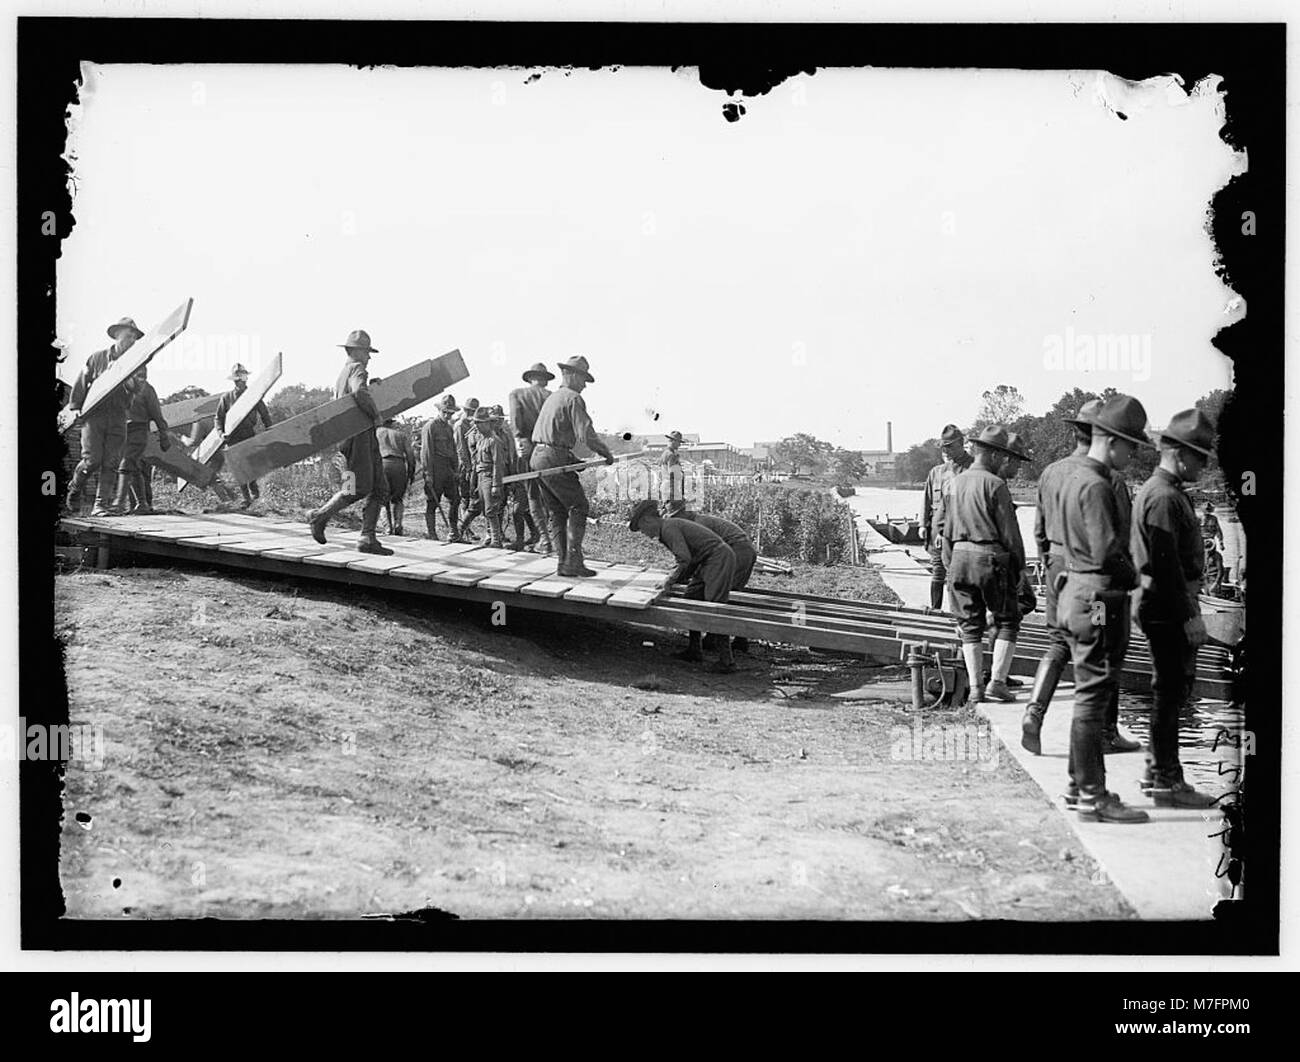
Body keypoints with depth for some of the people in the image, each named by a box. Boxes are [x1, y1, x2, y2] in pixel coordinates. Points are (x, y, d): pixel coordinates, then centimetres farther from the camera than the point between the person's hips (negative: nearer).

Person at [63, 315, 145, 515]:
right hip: (93, 414, -2)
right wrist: (74, 407, 1)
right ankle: (74, 488, 18)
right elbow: (81, 382, 9)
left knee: (111, 463, -6)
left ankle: (101, 504, -3)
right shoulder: (97, 358, 6)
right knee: (92, 460, -10)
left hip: (117, 418, 2)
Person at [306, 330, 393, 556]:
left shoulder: (342, 372, 23)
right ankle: (319, 516, 3)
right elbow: (359, 393, -30)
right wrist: (376, 414, -18)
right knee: (357, 490, -11)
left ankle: (368, 539, 0)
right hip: (356, 437, -10)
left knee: (380, 489, 4)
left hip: (365, 438, 10)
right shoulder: (356, 369, -8)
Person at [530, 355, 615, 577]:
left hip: (538, 457, 9)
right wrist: (607, 454, -3)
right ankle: (572, 562, -9)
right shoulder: (574, 399, -7)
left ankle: (563, 563, 8)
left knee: (557, 513, 11)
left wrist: (574, 460, 22)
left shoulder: (551, 398, 22)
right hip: (555, 460, -9)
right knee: (578, 507, -3)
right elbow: (586, 434, -17)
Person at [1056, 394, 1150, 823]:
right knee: (1093, 697, -5)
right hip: (1098, 599, -10)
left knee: (1089, 696, 17)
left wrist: (1123, 574, 12)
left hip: (1077, 593, 10)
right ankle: (1093, 798, 1)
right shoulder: (1096, 486, -17)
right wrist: (1131, 577, -5)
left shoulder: (1075, 477, 14)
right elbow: (1106, 550, -24)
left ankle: (1080, 787, 25)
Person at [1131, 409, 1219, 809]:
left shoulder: (1159, 490, 16)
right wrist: (1189, 615, -20)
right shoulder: (1164, 497, -17)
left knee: (1172, 687, 17)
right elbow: (1166, 563, -23)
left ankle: (1158, 771, 25)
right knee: (1170, 690, -4)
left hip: (1160, 604, 11)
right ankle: (1166, 781, 2)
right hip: (1167, 606, -11)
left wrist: (1188, 608, 21)